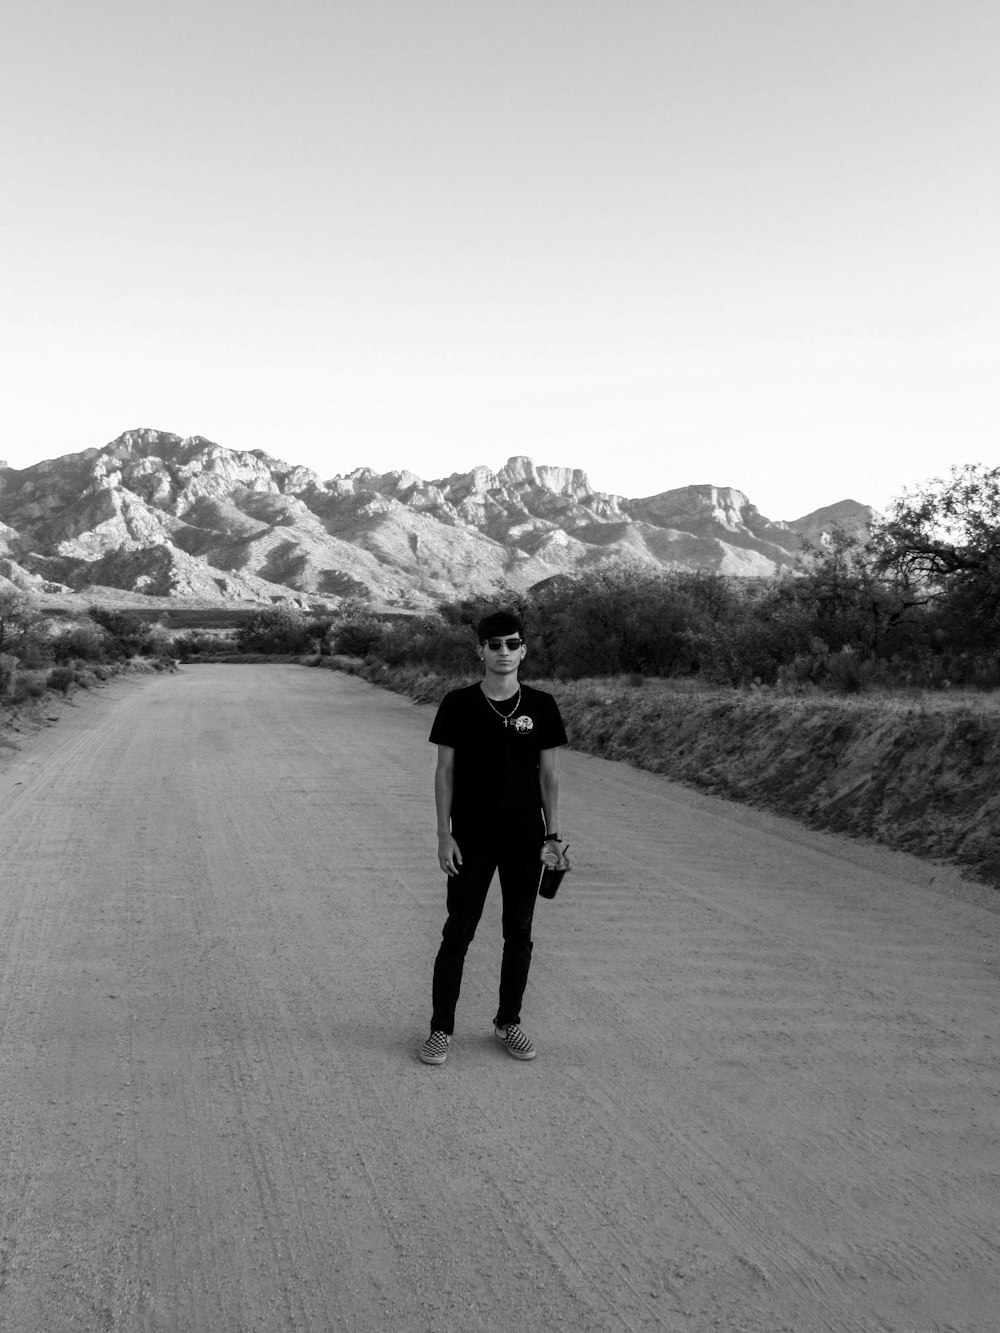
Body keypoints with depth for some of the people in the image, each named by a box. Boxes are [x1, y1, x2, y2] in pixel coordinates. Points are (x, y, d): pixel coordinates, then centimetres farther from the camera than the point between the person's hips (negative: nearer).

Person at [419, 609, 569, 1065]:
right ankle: (441, 1028, 12)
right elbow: (445, 771, -1)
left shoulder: (541, 706, 1)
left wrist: (552, 834, 2)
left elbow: (549, 773, 6)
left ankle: (508, 1022, 26)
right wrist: (444, 835, -6)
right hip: (471, 837, -2)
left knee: (519, 933, 10)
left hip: (525, 838, 2)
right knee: (457, 933, 1)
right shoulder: (458, 704, -4)